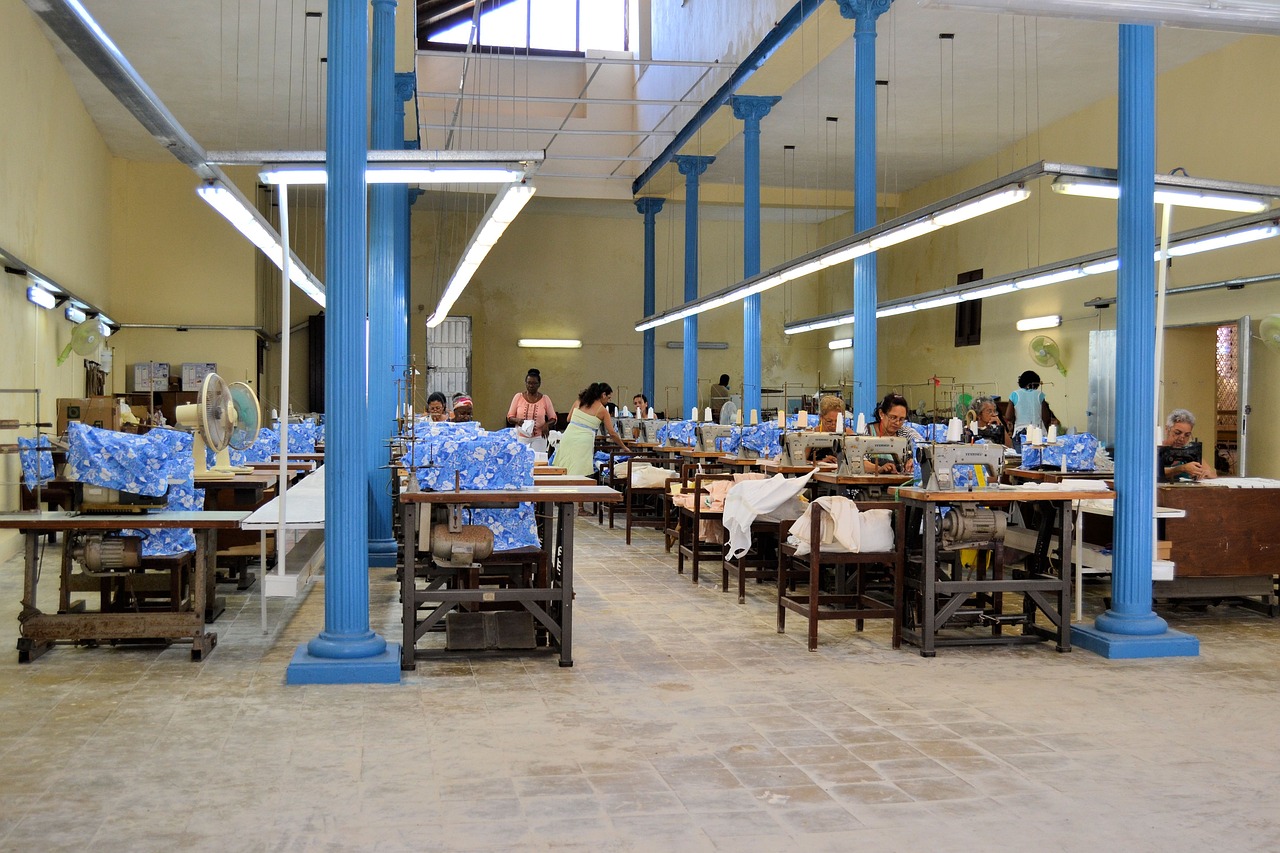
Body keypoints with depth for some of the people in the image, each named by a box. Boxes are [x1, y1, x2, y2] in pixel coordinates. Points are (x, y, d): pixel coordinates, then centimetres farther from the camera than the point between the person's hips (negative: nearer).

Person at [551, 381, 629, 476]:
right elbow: (612, 433, 3)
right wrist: (624, 448, 13)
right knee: (579, 475, -3)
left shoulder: (579, 402, 11)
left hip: (568, 437, 4)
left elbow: (569, 419, 17)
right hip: (583, 442, -4)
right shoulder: (602, 410, 1)